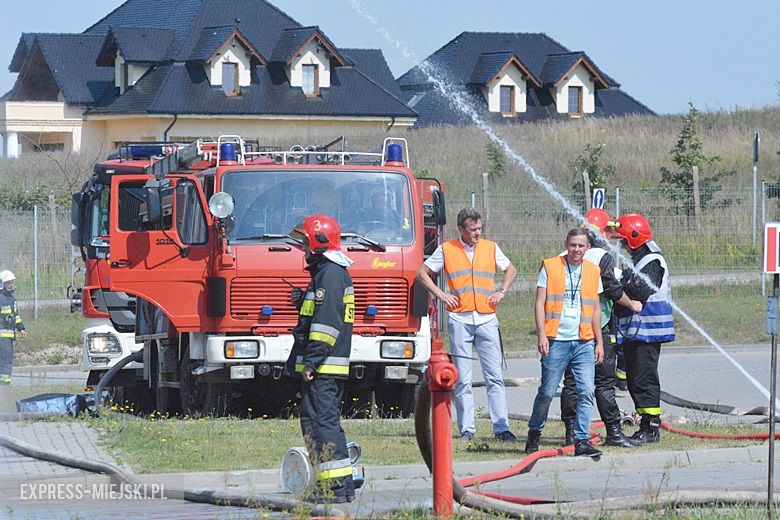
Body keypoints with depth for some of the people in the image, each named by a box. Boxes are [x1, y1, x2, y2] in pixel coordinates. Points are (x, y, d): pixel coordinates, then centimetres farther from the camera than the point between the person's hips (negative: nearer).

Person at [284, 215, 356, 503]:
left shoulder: (330, 274, -14)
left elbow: (327, 322, -22)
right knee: (325, 422, 14)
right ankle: (341, 485, 15)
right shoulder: (334, 273, 19)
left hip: (322, 368, -11)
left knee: (320, 422, -11)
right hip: (331, 367, 11)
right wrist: (303, 300, 16)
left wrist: (311, 361, -23)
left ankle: (336, 486, -15)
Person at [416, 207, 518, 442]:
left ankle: (501, 427, -7)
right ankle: (466, 429, 4)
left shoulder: (491, 248, 10)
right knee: (462, 379, 0)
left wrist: (501, 291, 10)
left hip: (487, 319, 1)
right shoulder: (447, 250, 4)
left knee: (494, 377, -5)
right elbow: (423, 273, 13)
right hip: (459, 319, -1)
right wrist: (442, 295, 2)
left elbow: (510, 270, 25)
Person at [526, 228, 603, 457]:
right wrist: (541, 335, -9)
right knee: (547, 392, 1)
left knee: (586, 392, -8)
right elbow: (540, 303, 1)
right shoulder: (550, 267, 3)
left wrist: (599, 342, 13)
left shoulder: (593, 271, 13)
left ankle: (582, 441, -5)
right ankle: (534, 434, 20)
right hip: (556, 341, -3)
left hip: (584, 343, 3)